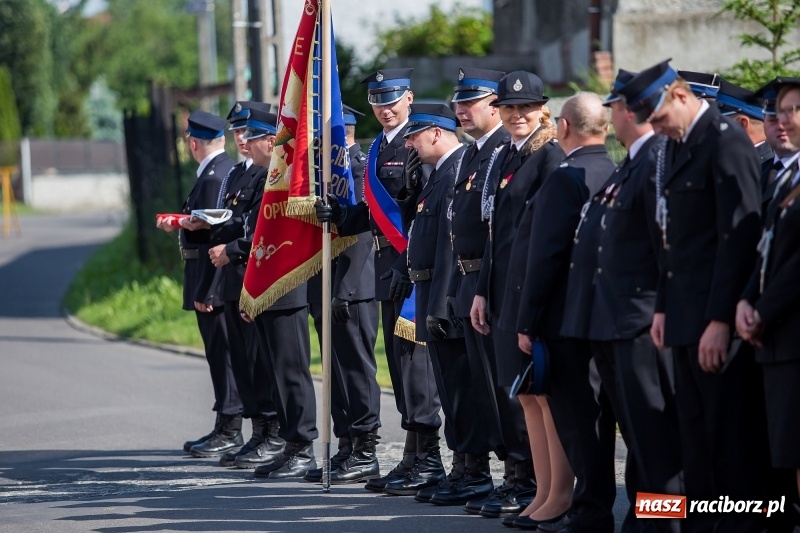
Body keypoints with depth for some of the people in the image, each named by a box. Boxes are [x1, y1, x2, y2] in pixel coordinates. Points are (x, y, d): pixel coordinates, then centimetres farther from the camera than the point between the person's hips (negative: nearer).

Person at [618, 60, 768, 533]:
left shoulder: (726, 142, -13)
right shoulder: (676, 147, 15)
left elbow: (740, 236, -18)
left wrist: (721, 320, -21)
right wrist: (663, 306, 14)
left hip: (717, 319, -9)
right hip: (686, 316, 9)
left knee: (731, 439, -5)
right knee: (696, 436, 11)